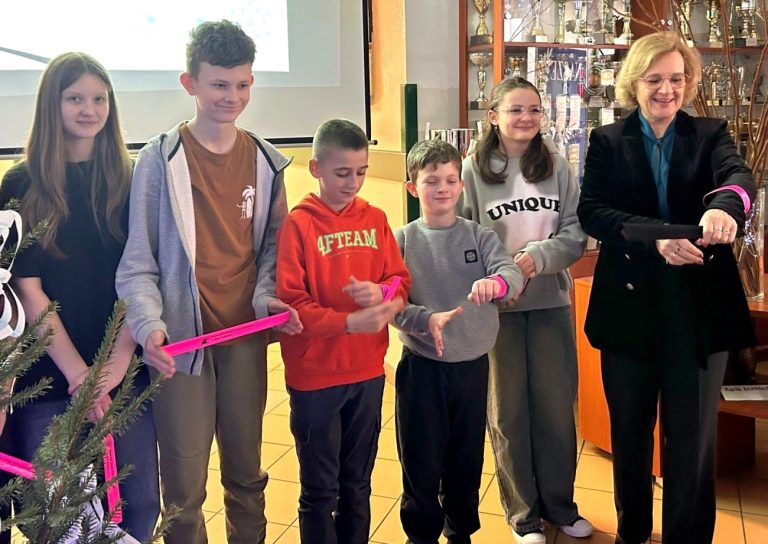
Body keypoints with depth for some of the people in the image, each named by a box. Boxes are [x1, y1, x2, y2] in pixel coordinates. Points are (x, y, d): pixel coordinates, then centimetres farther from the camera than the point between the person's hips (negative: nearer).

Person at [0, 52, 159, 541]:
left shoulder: (131, 180, 3)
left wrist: (116, 363, -12)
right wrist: (78, 373, -11)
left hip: (125, 370, 1)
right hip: (48, 377, -1)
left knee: (140, 503, 7)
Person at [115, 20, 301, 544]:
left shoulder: (265, 161, 5)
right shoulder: (161, 158, -6)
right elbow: (138, 260, -6)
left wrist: (267, 297, -8)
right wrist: (149, 324, -21)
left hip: (246, 336, 3)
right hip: (181, 338, -3)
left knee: (246, 473, 18)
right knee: (185, 485, 7)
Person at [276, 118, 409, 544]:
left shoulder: (375, 219, 3)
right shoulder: (297, 225, -11)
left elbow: (401, 281, 5)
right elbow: (288, 303, -16)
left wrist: (381, 292, -17)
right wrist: (350, 322, -26)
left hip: (368, 372, 4)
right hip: (314, 377, -4)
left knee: (358, 482, 19)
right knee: (320, 489, 10)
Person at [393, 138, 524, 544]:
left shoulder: (480, 236, 0)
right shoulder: (403, 240, -4)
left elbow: (513, 274, -15)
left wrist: (496, 282, -37)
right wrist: (426, 320, -29)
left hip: (473, 365, 2)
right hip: (421, 366, -2)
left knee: (467, 459, 17)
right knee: (421, 462, 9)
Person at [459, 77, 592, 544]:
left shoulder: (558, 167, 3)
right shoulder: (473, 171, -4)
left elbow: (576, 233, -1)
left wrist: (537, 256, -17)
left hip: (551, 301, 2)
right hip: (497, 306, -2)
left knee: (557, 405, 11)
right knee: (508, 409, 9)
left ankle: (559, 503, 31)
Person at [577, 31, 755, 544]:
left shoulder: (710, 134, 5)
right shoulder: (607, 141, 3)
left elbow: (739, 175, -17)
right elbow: (592, 211, -11)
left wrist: (724, 206, -41)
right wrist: (654, 237, -28)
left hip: (700, 306, 0)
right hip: (630, 304, 0)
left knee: (693, 434, 7)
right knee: (629, 429, 15)